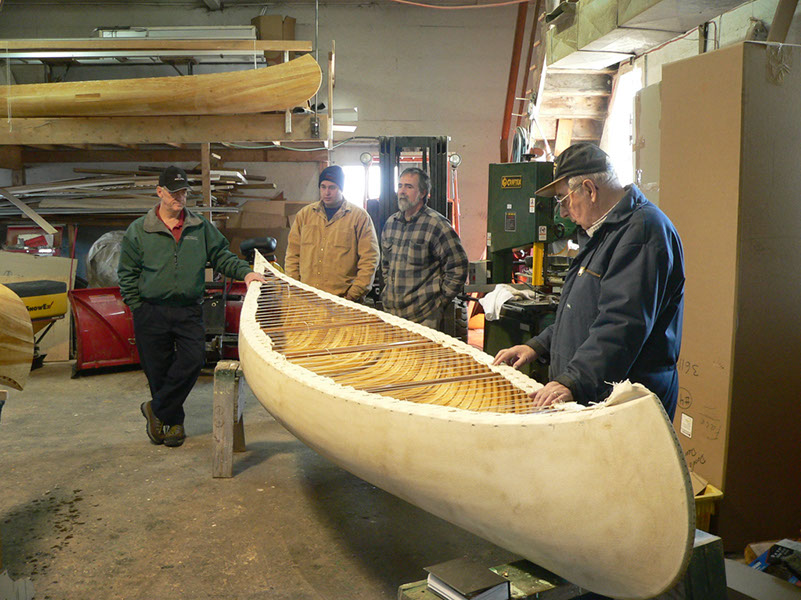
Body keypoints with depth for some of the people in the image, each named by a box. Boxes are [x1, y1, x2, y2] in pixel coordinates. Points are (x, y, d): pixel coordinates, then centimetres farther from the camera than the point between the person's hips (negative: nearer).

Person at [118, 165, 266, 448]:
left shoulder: (201, 227, 8)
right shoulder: (139, 230, 3)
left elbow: (221, 256, 13)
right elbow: (127, 273, 6)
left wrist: (244, 271, -4)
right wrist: (138, 309, 1)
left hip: (189, 311, 1)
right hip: (151, 312, -1)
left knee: (193, 358, -15)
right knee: (158, 369, 4)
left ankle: (157, 410, 3)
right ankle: (174, 421, 22)